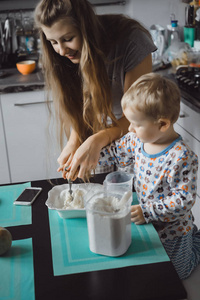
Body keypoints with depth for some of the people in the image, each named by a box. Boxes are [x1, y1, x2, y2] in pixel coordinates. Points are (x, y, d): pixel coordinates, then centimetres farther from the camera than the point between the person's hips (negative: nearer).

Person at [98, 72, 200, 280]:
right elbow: (115, 151, 4)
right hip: (147, 221, 6)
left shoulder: (182, 158, -33)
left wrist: (147, 212, -33)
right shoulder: (137, 140, -13)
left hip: (171, 230, -6)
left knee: (175, 274, 15)